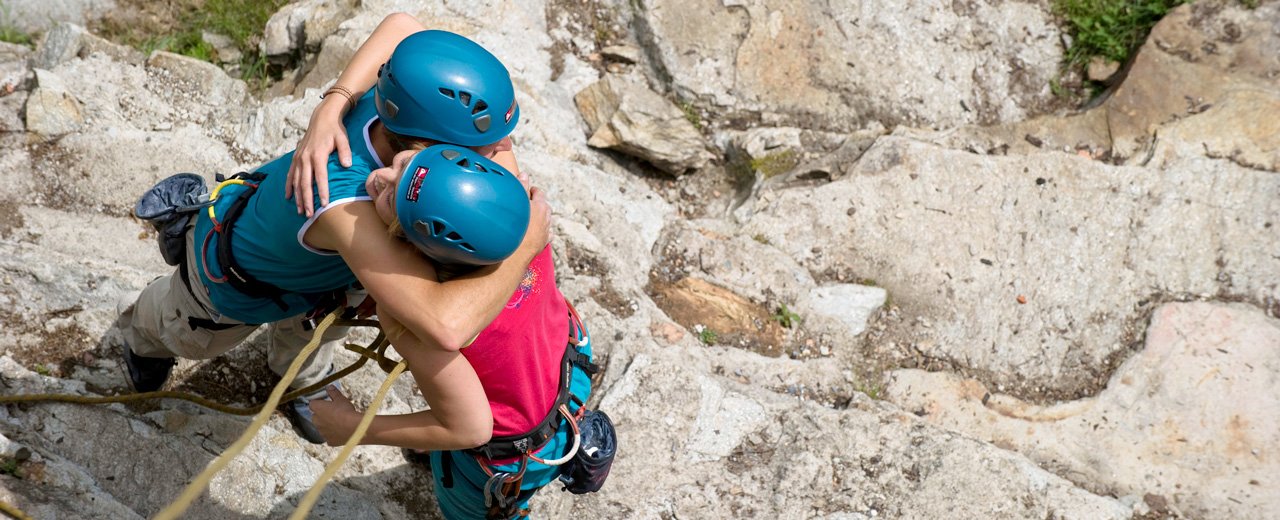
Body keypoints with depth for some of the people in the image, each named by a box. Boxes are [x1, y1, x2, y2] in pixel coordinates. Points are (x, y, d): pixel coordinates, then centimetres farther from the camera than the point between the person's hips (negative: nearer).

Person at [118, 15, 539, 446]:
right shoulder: (344, 205, -56)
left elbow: (400, 26, -15)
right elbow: (445, 325, -65)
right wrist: (528, 242, -49)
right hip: (234, 268, -3)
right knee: (191, 337, 32)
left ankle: (300, 376, 65)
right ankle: (147, 327, 66)